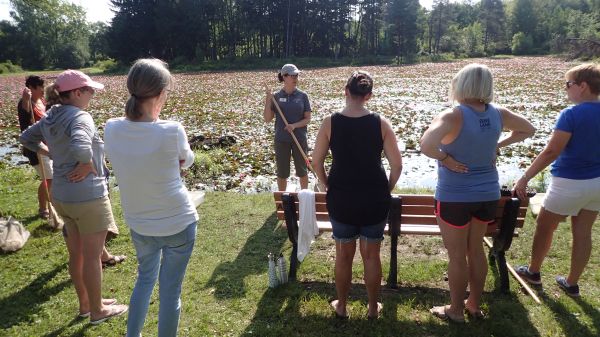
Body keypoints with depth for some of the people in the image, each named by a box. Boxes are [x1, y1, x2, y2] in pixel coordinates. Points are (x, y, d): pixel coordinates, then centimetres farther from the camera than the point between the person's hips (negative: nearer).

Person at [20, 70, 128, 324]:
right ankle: (97, 311, 22)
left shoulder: (50, 118, 6)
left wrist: (52, 154, 13)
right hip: (88, 196, -8)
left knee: (76, 253, 20)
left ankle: (85, 304, 37)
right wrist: (87, 166, -20)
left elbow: (26, 138, 21)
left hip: (62, 196, 8)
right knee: (92, 256, 6)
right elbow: (80, 148, -39)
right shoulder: (80, 116, -20)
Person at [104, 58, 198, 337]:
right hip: (178, 224, -4)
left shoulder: (112, 129, -11)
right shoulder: (172, 131, -23)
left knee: (145, 278, 28)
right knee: (170, 290, 12)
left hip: (138, 225, 5)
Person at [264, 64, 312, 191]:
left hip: (299, 138, 0)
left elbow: (307, 119, -3)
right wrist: (268, 100, -15)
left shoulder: (302, 95, -3)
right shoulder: (276, 96, -2)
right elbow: (267, 119, -3)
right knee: (282, 172, 10)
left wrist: (295, 125, -20)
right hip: (281, 140, 0)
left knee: (302, 170, 13)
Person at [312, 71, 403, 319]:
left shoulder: (330, 122, -8)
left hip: (340, 199, 0)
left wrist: (328, 186, 11)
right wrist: (386, 190, 9)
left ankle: (341, 306, 33)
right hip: (375, 199, 0)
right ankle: (373, 307, 31)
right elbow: (397, 165, -6)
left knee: (343, 255, 17)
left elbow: (316, 161, -3)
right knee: (371, 255, 16)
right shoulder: (380, 123, -8)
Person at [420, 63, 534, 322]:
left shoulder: (453, 116, -23)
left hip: (455, 197, -6)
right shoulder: (498, 114, -3)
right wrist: (497, 146, 7)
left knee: (457, 255, 10)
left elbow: (426, 146, -38)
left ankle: (456, 310, 26)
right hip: (487, 194, 6)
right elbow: (528, 130, 14)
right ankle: (474, 304, 36)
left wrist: (445, 159, -20)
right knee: (476, 250, 21)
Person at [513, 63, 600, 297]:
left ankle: (533, 271, 30)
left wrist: (525, 178, -19)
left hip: (570, 183, -6)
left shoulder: (571, 115, -20)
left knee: (544, 227, 13)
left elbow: (551, 152, -23)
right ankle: (571, 283, 26)